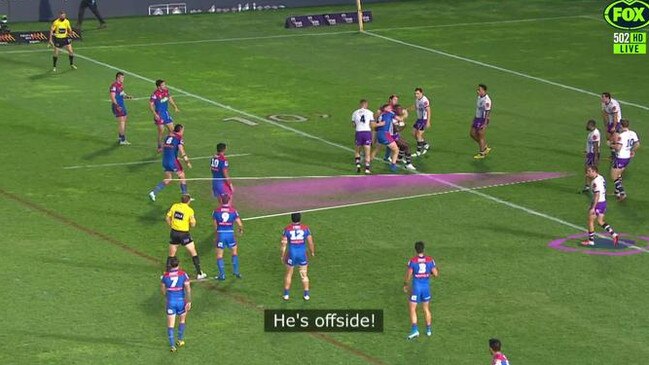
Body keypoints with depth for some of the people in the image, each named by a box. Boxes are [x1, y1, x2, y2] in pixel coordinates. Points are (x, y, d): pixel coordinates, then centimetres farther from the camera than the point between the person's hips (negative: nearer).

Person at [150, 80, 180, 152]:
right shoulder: (155, 94, -21)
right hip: (159, 114, -7)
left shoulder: (166, 90, 0)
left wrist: (175, 107, 13)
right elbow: (151, 104, -17)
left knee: (172, 129, 8)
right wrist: (155, 114, -24)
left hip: (166, 112, 7)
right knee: (161, 131, -3)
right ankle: (159, 147, 12)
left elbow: (170, 98, 18)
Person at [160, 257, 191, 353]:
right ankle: (180, 340, 30)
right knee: (182, 320, 25)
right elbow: (188, 288, -17)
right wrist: (189, 302, -13)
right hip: (181, 301, 0)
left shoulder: (165, 275, -4)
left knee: (170, 325, 4)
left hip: (170, 302, 0)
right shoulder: (183, 274, -9)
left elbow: (162, 288, 9)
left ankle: (172, 345, -6)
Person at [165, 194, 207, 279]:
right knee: (194, 253, 10)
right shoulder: (189, 210, -10)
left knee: (171, 255, 14)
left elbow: (167, 218, 4)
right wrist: (194, 219, 10)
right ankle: (199, 274, 12)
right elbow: (193, 224, -11)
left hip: (174, 233, 3)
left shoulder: (174, 206, 0)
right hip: (184, 234, -3)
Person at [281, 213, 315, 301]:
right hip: (302, 254, 0)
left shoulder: (287, 229, -9)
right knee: (304, 275, 13)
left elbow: (284, 244, -6)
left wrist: (283, 256, 5)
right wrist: (312, 252, 13)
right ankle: (306, 294, 16)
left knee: (288, 274, 16)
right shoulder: (305, 228, -7)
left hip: (291, 254, 0)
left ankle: (286, 294, 20)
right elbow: (310, 242, -5)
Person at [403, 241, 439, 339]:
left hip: (416, 287, -3)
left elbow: (408, 275, -9)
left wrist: (406, 285, 8)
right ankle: (429, 330, 25)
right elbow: (436, 274, -3)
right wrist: (437, 270, 21)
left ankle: (414, 329, -12)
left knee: (412, 309, 3)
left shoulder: (412, 261, -12)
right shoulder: (430, 260, -5)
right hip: (426, 287, 3)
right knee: (426, 309, 18)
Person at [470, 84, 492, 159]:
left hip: (483, 120, -9)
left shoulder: (486, 100, -23)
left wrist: (485, 124, -24)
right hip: (477, 118, 9)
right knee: (472, 133, 12)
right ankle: (485, 147, 26)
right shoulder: (479, 97, 6)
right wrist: (475, 118, 22)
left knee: (481, 136, 0)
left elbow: (488, 113, -23)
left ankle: (482, 153, 14)